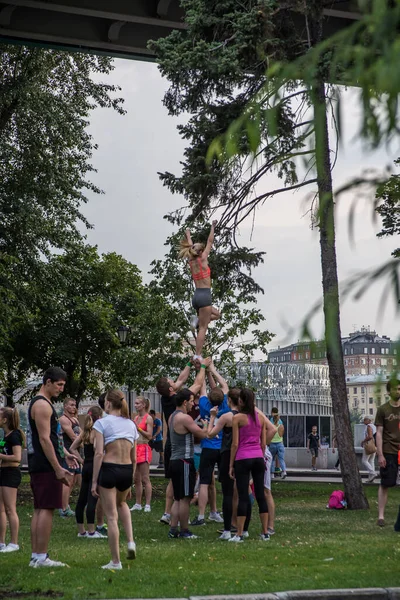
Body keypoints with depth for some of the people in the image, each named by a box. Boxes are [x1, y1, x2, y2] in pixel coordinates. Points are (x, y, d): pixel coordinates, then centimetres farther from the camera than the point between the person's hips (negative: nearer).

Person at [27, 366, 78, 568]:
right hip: (46, 466, -11)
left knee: (39, 510, 11)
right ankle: (41, 557, -7)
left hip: (37, 466, 11)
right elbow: (44, 439, -20)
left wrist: (65, 453, 17)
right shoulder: (42, 405, -13)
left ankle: (36, 556, 14)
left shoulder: (41, 403, 20)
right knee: (46, 509, -8)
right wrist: (58, 468, -20)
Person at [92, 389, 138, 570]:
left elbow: (99, 453, -11)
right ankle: (130, 541, 13)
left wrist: (94, 481, -7)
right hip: (127, 470, 5)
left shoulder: (102, 423, -3)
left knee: (112, 517, 3)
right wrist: (130, 483, 21)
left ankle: (115, 561, 6)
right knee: (121, 503, 32)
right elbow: (134, 458, 13)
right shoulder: (131, 425, 12)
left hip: (108, 469, -5)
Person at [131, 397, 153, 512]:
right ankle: (138, 504, 14)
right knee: (136, 479, 9)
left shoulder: (148, 418, -6)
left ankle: (147, 505, -6)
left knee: (145, 479, -8)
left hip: (144, 448, -7)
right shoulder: (135, 418, 15)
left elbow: (149, 436, -13)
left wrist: (138, 428, -18)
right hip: (135, 448, 7)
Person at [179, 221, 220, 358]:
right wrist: (213, 227, 14)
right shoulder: (202, 259, -5)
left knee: (216, 314, 26)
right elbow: (210, 242, 3)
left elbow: (190, 246, 28)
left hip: (197, 295, 8)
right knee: (203, 328, -7)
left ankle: (197, 320, 4)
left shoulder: (191, 261, 11)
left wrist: (188, 234, 44)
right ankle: (198, 356, -13)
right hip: (204, 295, -8)